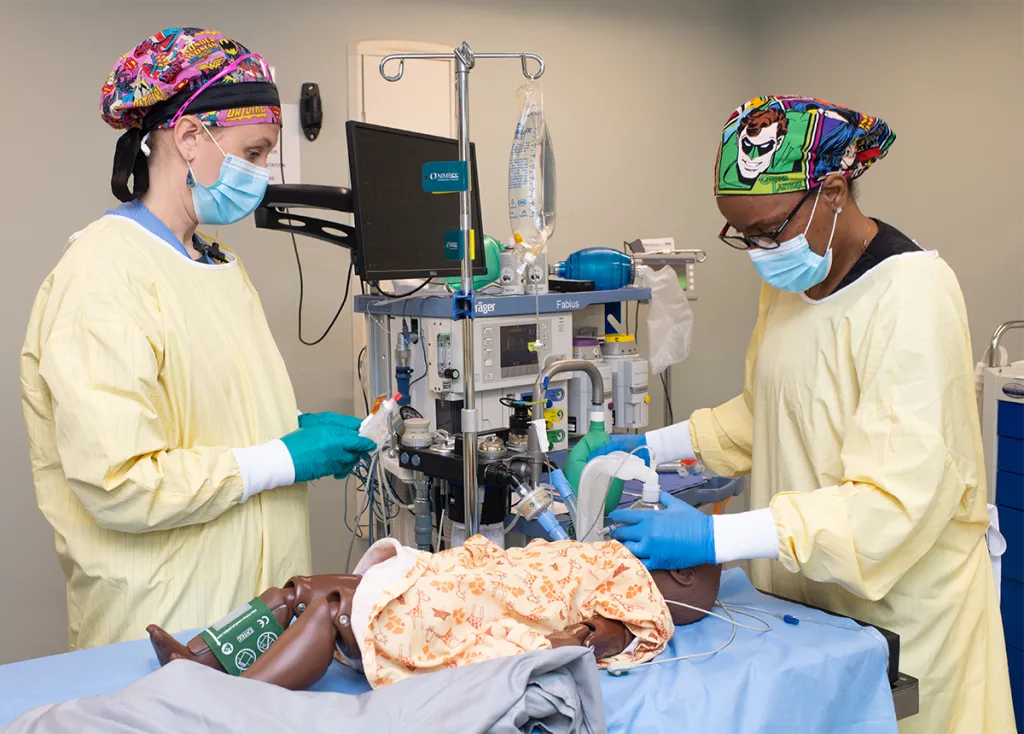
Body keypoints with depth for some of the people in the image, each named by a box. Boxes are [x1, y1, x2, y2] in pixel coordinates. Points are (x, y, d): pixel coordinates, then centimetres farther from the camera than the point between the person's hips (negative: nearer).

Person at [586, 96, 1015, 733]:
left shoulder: (914, 293, -21)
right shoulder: (791, 278, 6)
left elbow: (897, 499, -28)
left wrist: (716, 536, -34)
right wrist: (652, 446, 6)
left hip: (896, 608, -7)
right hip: (799, 594, 7)